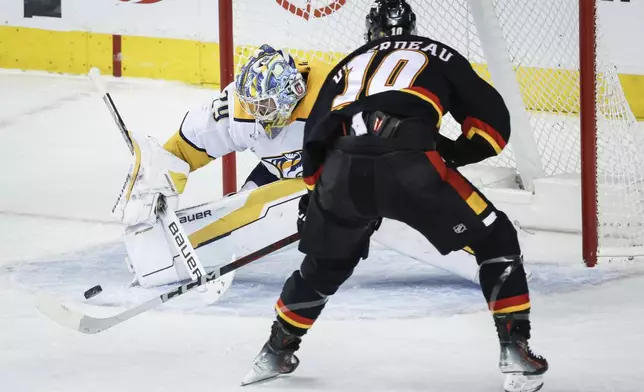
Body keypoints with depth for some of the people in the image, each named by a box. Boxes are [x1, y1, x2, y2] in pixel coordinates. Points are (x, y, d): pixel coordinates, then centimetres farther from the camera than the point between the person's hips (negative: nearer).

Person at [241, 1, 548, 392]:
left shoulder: (348, 66, 35)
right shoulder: (438, 55, 28)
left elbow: (316, 141, 29)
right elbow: (493, 119, 19)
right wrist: (454, 152, 30)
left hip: (341, 169, 4)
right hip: (410, 164, -3)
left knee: (325, 263, 31)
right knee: (495, 241, 13)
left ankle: (276, 352, 41)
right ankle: (515, 349, 3)